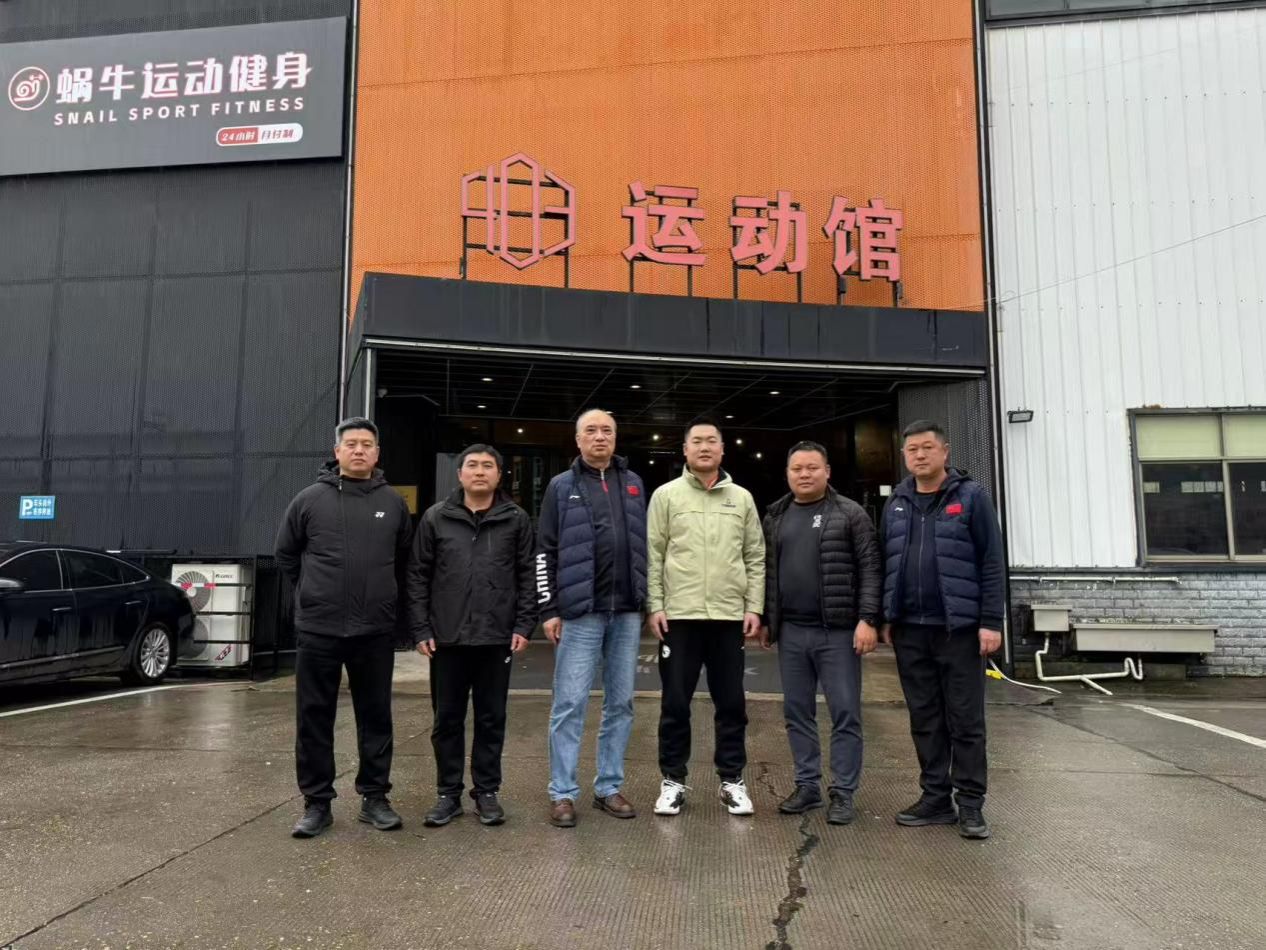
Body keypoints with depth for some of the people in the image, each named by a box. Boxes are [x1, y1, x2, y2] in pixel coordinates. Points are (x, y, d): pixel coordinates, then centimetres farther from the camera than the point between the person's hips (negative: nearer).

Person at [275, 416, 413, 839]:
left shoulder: (393, 502, 3)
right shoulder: (310, 499, -1)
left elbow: (405, 557, 16)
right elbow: (286, 554, 11)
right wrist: (315, 590, 10)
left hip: (376, 631, 1)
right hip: (317, 629, -1)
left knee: (375, 717, 9)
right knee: (314, 718, 6)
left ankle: (374, 797, 21)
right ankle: (317, 803, 18)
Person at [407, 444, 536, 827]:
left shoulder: (516, 519, 3)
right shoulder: (436, 518, 3)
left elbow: (527, 576, 3)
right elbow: (418, 576, 3)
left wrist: (524, 625, -5)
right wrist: (420, 629, -3)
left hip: (497, 637, 0)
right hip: (447, 637, 1)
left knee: (491, 719, 9)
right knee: (447, 720, 9)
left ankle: (487, 792, 22)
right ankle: (448, 793, 22)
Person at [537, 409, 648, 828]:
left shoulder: (633, 483, 12)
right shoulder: (562, 487, 2)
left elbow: (645, 545, 14)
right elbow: (546, 553, 0)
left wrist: (649, 601, 9)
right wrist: (549, 609, -6)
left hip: (627, 612, 4)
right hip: (580, 612, -3)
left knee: (620, 703, 9)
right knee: (570, 704, -1)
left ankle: (609, 787, 20)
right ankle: (562, 793, 8)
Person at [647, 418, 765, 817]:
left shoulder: (741, 498, 9)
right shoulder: (666, 495, 2)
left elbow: (756, 558, 9)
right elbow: (653, 555, -1)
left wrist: (754, 608, 1)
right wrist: (655, 606, -7)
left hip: (730, 616, 2)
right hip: (679, 615, -2)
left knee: (731, 704, 9)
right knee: (675, 704, 6)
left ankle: (732, 780, 23)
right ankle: (673, 780, 19)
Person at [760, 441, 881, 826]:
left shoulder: (849, 514, -2)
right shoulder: (775, 517, 12)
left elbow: (870, 569, -7)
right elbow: (766, 572, 15)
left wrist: (868, 618, -15)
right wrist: (765, 620, 12)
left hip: (838, 632, -4)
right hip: (791, 632, 5)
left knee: (845, 714, 2)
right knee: (797, 713, 11)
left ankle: (843, 793, 12)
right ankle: (807, 785, 23)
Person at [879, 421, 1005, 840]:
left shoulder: (971, 497, -2)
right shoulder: (896, 504, 11)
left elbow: (991, 563, -6)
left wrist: (991, 622, -11)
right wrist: (886, 618, 10)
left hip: (959, 627, -4)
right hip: (909, 630, 4)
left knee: (965, 720, 3)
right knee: (924, 719, 11)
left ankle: (971, 804, 14)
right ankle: (936, 797, 22)